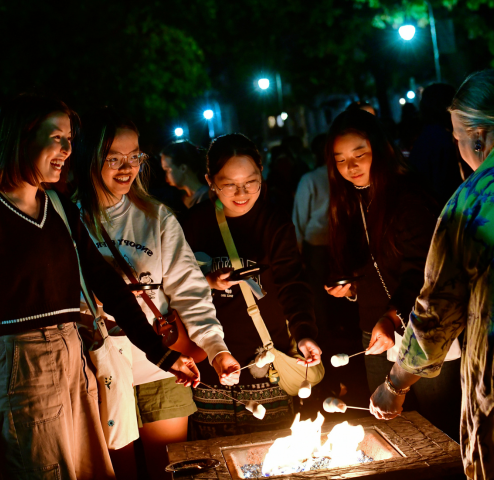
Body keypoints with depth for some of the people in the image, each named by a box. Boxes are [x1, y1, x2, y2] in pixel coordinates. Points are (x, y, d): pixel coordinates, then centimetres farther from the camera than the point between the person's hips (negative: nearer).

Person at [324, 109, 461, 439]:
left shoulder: (408, 198, -13)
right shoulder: (346, 206, 8)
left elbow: (421, 271, -19)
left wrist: (394, 317, -30)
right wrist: (347, 288, -4)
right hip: (376, 337, 6)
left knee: (439, 426, 1)